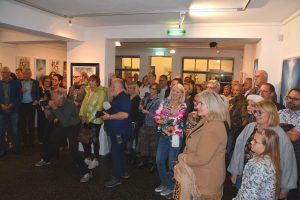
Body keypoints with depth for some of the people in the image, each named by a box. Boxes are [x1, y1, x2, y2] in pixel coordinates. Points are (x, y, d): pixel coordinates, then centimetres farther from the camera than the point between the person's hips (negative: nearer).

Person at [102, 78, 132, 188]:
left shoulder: (123, 98, -18)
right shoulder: (117, 98, 15)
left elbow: (124, 114, -29)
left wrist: (109, 117, -24)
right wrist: (106, 114, 12)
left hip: (120, 132, -11)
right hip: (116, 131, 11)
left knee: (116, 154, -5)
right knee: (119, 152, 19)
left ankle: (116, 178, 6)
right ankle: (123, 172, 33)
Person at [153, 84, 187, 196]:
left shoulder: (183, 106, -8)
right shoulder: (165, 102, 2)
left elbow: (177, 120, -21)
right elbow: (156, 116, -7)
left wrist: (163, 119, -10)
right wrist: (169, 121, -18)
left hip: (175, 137, -4)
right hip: (164, 135, 4)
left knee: (172, 163, 7)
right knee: (159, 160, 10)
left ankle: (170, 186, 30)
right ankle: (164, 183, 33)